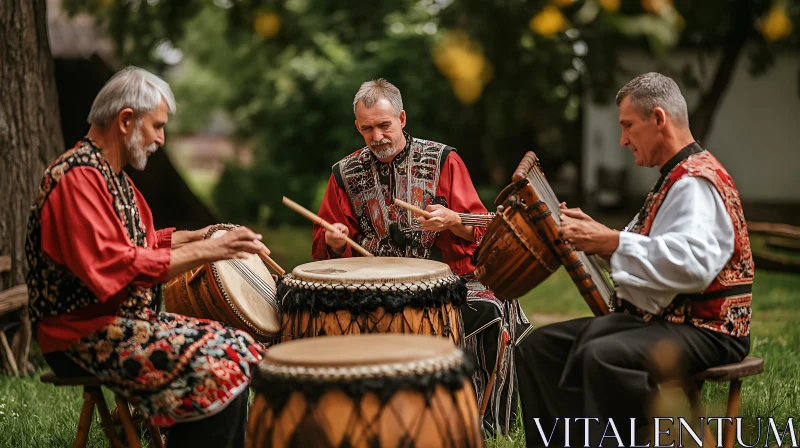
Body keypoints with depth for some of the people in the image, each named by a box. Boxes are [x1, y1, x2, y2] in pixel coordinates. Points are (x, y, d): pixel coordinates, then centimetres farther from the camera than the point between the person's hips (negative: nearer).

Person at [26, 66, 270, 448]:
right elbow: (111, 266, -27)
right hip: (85, 336, -10)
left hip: (126, 320, 10)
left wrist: (194, 237, 16)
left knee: (238, 348, 0)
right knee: (219, 365, -24)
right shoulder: (78, 176, -17)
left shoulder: (112, 175, 17)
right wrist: (203, 252, -26)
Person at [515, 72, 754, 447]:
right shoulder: (676, 177, 18)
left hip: (705, 331, -11)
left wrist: (610, 242, -26)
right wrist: (594, 234, 8)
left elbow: (692, 262, -32)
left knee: (603, 357, -37)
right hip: (658, 318, 11)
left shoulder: (697, 181, -16)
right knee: (539, 346, 2)